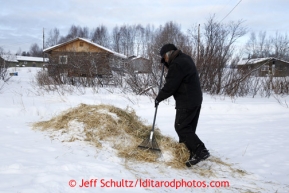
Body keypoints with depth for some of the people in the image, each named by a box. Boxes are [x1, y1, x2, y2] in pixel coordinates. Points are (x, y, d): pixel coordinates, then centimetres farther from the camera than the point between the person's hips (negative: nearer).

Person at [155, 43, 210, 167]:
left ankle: (200, 151, -10)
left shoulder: (177, 64, -18)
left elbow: (170, 86, -18)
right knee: (188, 127, 13)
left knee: (181, 127, -6)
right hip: (195, 99, 10)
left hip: (186, 102, -10)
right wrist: (167, 63, 13)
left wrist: (159, 98, -4)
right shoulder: (185, 59, 14)